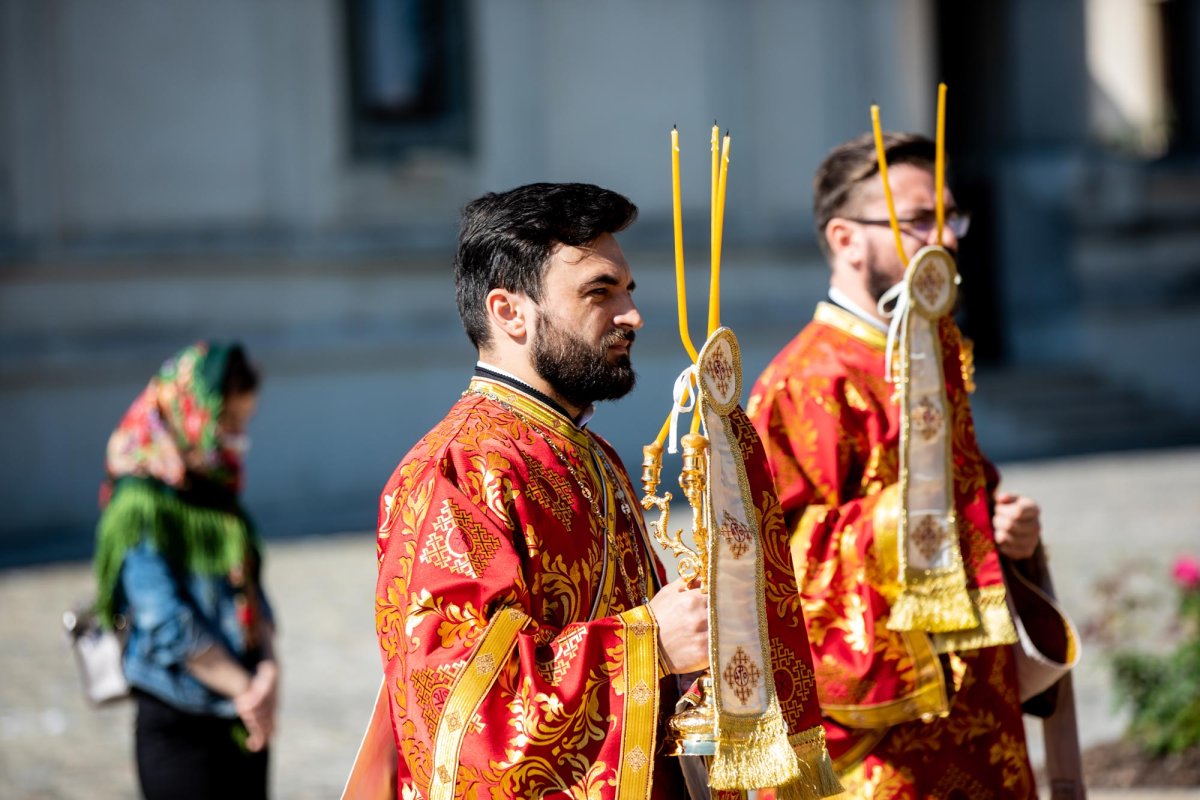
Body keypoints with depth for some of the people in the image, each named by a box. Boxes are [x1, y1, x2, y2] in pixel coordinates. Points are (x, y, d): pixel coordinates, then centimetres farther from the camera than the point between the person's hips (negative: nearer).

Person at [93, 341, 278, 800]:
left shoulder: (217, 495, 11)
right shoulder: (142, 508, -12)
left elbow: (252, 593, 8)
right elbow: (168, 627, -17)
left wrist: (268, 668, -10)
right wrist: (245, 688, -11)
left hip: (244, 722, 7)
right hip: (179, 725, -7)